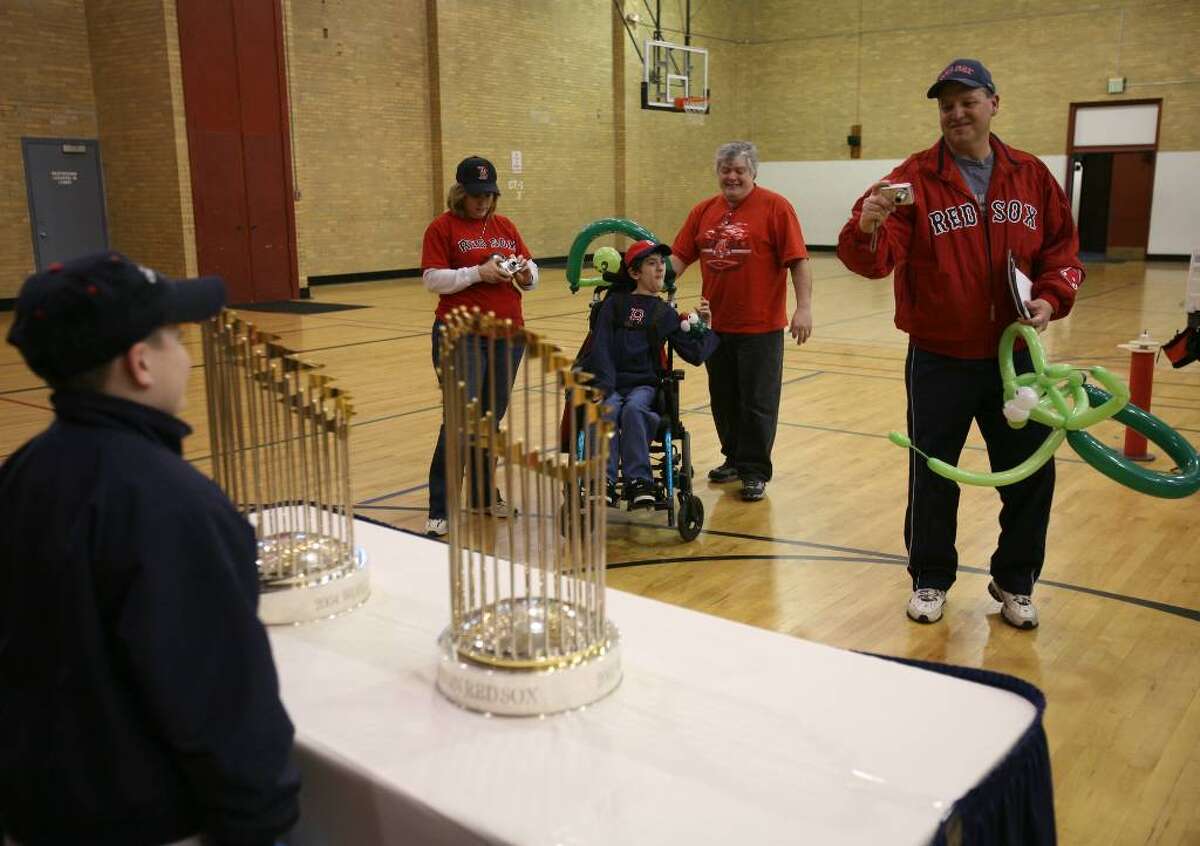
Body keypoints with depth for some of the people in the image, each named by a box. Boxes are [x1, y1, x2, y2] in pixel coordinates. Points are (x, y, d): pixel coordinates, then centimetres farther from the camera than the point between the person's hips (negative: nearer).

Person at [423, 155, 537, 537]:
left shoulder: (506, 227, 14)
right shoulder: (443, 227, -2)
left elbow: (530, 272, 17)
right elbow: (433, 279, -9)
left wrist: (525, 274, -5)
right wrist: (478, 272, -18)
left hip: (508, 334, 5)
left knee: (491, 419, 12)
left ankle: (484, 495, 26)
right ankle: (439, 510, -5)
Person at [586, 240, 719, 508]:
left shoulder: (665, 314, 14)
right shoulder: (615, 303, 8)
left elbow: (694, 354, 13)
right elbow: (601, 347, -3)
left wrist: (704, 327, 3)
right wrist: (604, 388, -14)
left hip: (644, 385, 1)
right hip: (610, 384, 0)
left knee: (634, 409, -32)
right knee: (608, 412, -32)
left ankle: (638, 481, -31)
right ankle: (606, 481, -32)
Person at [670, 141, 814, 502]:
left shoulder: (775, 207, -7)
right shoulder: (704, 211, 8)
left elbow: (797, 260, -11)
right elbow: (679, 257, 6)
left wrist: (804, 307, -18)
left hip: (760, 326, -5)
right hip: (716, 324, 5)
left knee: (757, 402, 3)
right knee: (724, 399, 16)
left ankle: (755, 471, 15)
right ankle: (734, 458, 33)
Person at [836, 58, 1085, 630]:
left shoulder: (1031, 175, 2)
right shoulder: (916, 177, -8)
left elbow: (1062, 250, 9)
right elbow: (875, 260, -19)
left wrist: (1051, 298, -8)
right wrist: (867, 228, -40)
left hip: (1013, 355, 3)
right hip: (939, 359, -3)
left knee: (1031, 472, 10)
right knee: (932, 475, 8)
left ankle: (1014, 582, 31)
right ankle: (930, 580, 29)